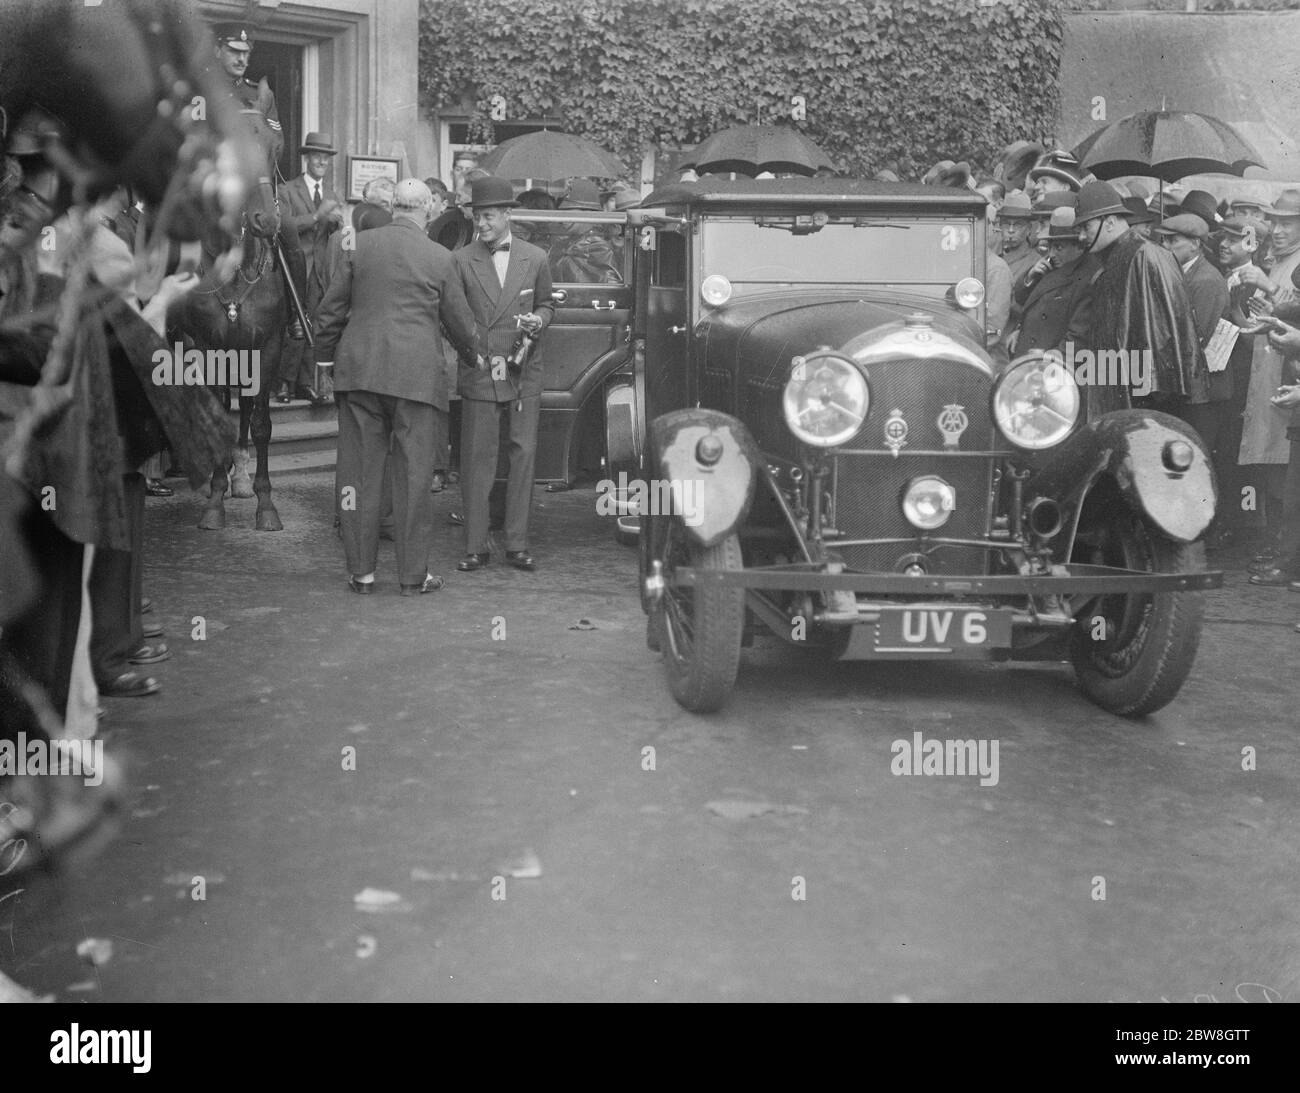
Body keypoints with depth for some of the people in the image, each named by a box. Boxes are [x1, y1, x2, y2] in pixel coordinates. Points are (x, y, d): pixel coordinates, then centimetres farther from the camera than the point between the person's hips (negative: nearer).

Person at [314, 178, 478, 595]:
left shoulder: (361, 244, 4)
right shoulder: (439, 257, 0)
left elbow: (331, 307, 6)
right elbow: (459, 320, 9)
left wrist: (325, 355, 17)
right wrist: (474, 354, 28)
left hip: (359, 370, 2)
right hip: (414, 373, -2)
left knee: (360, 470, 7)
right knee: (413, 474, 4)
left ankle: (361, 571, 11)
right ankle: (413, 575, 8)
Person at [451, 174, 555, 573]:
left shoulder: (535, 259, 6)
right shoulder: (461, 260, 2)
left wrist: (539, 320, -4)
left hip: (524, 375, 2)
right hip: (478, 375, -1)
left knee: (523, 455, 3)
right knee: (476, 459, -1)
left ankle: (517, 544, 11)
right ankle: (475, 547, 6)